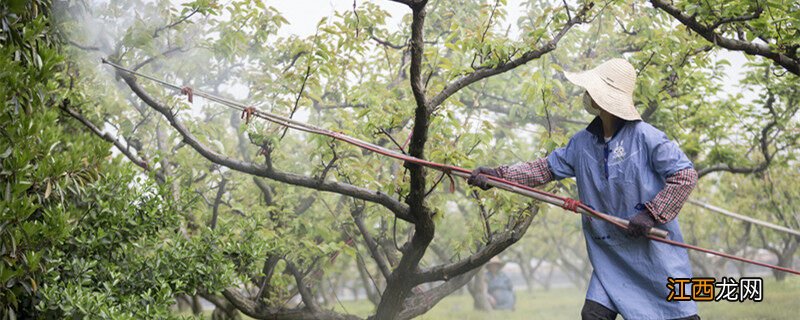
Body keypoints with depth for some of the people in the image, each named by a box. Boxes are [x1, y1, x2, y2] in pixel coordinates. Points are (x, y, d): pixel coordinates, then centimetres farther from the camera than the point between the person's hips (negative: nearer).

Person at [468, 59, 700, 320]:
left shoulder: (644, 136, -15)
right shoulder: (582, 142, 4)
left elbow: (685, 175, -14)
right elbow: (547, 167, 10)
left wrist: (651, 213, -20)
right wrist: (498, 175, 1)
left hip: (654, 248, -5)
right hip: (612, 254, 5)